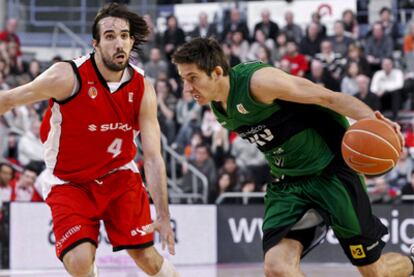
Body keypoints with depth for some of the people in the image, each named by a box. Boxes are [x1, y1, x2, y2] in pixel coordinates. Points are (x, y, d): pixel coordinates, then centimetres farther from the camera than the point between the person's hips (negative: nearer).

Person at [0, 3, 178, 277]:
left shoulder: (142, 89, -11)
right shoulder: (68, 77, -22)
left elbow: (153, 156, -10)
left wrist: (163, 215, -16)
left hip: (119, 175, 3)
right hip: (69, 183, -3)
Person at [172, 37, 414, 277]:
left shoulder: (258, 81, -23)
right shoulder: (217, 108, 1)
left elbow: (326, 97, -24)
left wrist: (371, 119, -39)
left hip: (331, 167, -6)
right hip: (286, 182, 6)